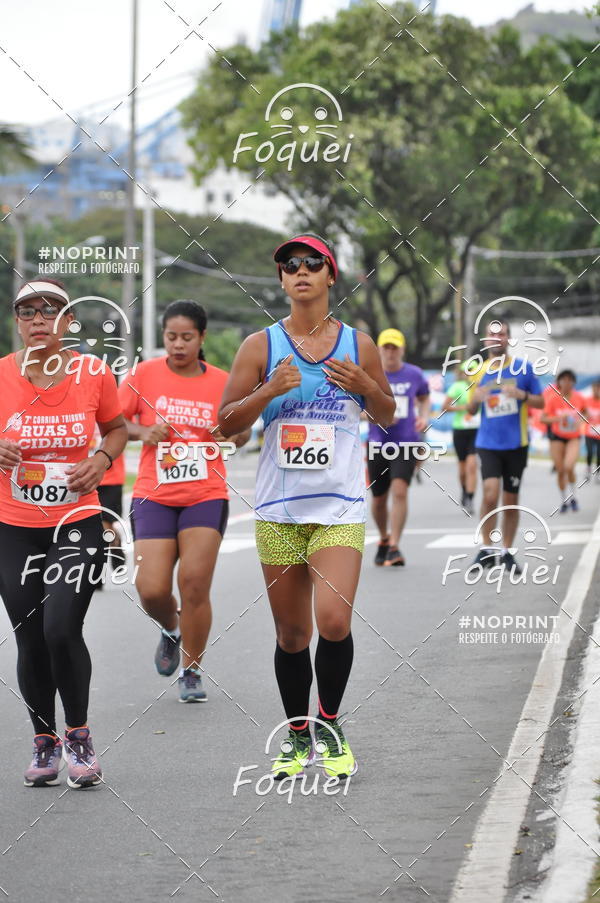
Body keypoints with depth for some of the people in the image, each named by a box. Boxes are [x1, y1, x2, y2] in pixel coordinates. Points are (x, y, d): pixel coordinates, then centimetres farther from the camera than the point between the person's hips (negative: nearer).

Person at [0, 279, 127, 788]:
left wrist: (102, 460, -6)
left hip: (77, 523, -1)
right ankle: (45, 744, 23)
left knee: (61, 629, -17)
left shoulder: (94, 374, -4)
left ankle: (79, 736, 4)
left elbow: (117, 427, 13)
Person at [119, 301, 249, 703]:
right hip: (154, 496, 0)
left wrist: (236, 431, -12)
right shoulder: (144, 374, -1)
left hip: (206, 495, 0)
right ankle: (171, 629, 28)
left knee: (195, 585, -9)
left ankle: (192, 671, 8)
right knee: (152, 590, -8)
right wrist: (141, 432, -14)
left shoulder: (221, 382, 1)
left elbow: (241, 435, 12)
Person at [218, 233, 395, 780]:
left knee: (334, 619, -17)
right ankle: (298, 736, 24)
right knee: (291, 631, 6)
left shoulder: (358, 344, 5)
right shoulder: (261, 346, 3)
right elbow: (226, 423, 2)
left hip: (340, 506, -1)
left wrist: (366, 386, -5)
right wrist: (269, 391, -14)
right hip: (279, 506, 1)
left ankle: (330, 725, 6)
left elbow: (387, 416, 16)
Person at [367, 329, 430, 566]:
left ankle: (394, 547, -18)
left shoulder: (414, 374, 2)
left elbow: (424, 398, 21)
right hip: (377, 444, 1)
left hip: (406, 443, -1)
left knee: (399, 491, -19)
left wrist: (424, 417, 1)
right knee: (379, 498, 10)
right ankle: (383, 540, 36)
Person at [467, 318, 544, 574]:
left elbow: (540, 402, 4)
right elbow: (471, 410, 12)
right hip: (488, 444, 0)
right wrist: (475, 398, -11)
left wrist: (522, 395, -16)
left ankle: (507, 552, 19)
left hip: (516, 444, 0)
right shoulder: (478, 371, 5)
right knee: (490, 494, -16)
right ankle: (487, 550, -4)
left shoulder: (523, 368, 0)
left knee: (510, 500, 6)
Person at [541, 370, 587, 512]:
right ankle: (564, 500, 22)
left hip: (574, 438, 0)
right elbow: (543, 418, -11)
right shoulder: (553, 399, -11)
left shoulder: (579, 398, -8)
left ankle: (572, 496, 5)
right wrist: (558, 419, -27)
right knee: (560, 471, 2)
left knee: (569, 467, -20)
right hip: (558, 437, 0)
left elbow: (585, 413, 9)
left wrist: (581, 421, -13)